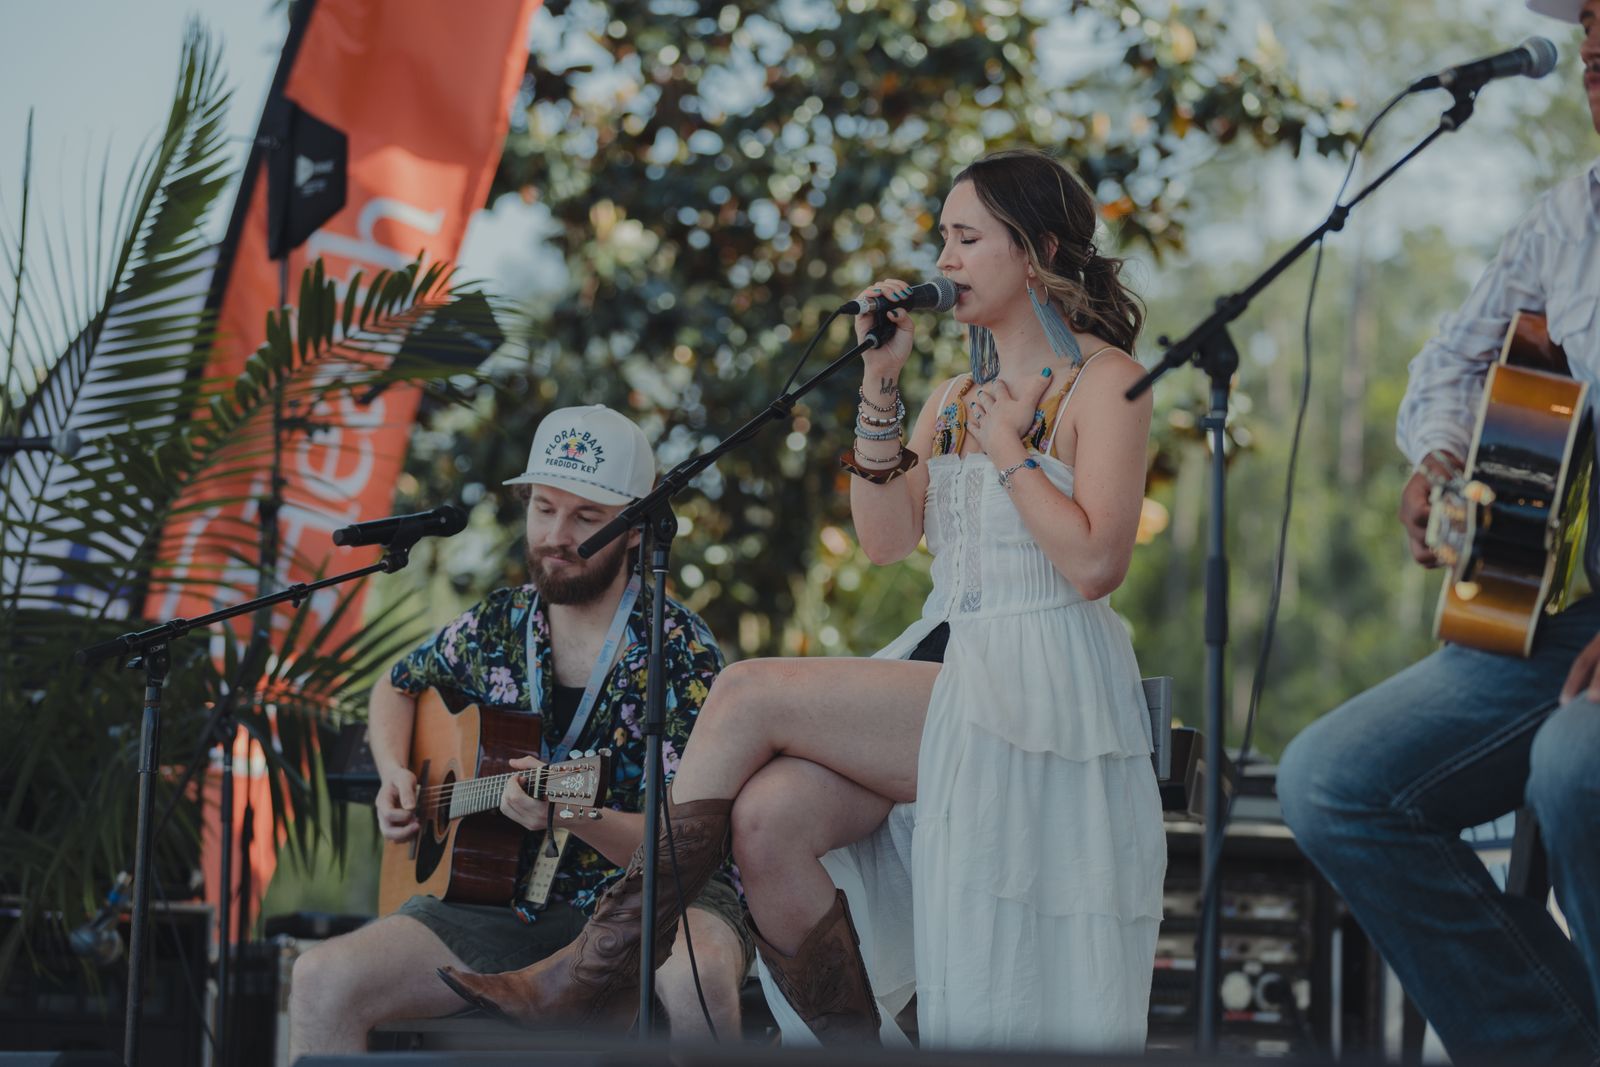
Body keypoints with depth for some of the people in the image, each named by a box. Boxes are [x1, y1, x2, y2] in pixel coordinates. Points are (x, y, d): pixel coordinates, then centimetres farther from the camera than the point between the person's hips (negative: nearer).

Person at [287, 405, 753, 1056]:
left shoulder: (680, 653, -8)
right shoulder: (495, 629, 7)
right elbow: (397, 686, 29)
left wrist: (571, 814, -31)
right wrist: (395, 775, 9)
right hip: (509, 902, 4)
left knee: (696, 977, -42)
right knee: (321, 981, -18)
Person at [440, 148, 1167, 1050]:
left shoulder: (1103, 382, -2)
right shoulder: (956, 395, 21)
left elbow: (1094, 562, -14)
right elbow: (885, 538, 9)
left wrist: (1006, 449, -6)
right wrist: (882, 385, 4)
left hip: (1039, 694, -7)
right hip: (950, 668, 7)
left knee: (751, 691, -18)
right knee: (769, 817, -20)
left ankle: (607, 961, -11)